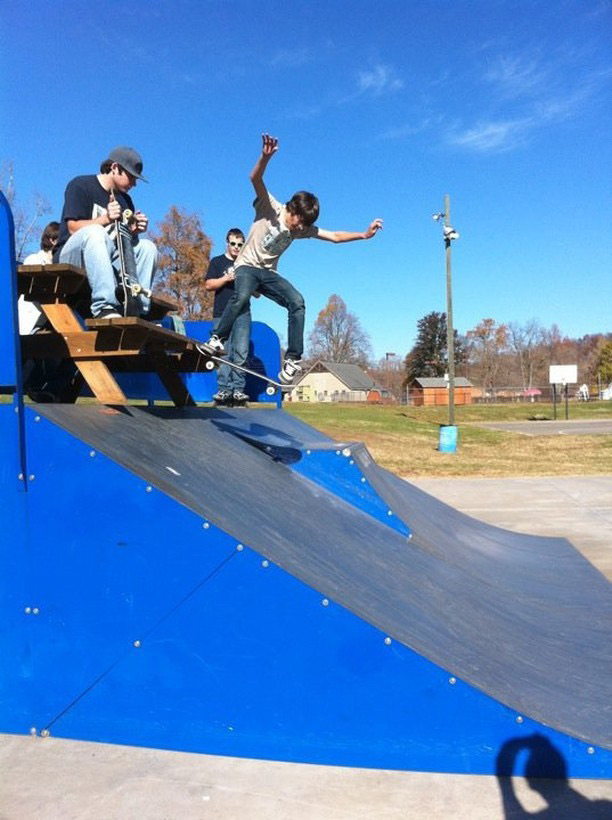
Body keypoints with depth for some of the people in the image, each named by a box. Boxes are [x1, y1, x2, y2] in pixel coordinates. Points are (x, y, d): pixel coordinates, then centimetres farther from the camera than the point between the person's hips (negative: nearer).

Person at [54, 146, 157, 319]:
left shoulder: (124, 199, 17)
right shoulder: (80, 186, -1)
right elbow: (73, 228, -13)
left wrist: (134, 231, -10)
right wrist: (105, 219, -26)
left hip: (107, 260, 6)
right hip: (71, 256, -6)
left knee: (147, 247, -13)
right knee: (95, 232, -37)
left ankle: (138, 310, -24)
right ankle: (104, 307, -50)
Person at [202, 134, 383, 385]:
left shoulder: (303, 229, 4)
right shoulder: (270, 208, -10)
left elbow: (334, 236, 4)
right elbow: (255, 179, -25)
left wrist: (364, 234, -8)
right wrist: (266, 156, -44)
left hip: (269, 273, 5)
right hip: (247, 266, -5)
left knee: (297, 302, -19)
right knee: (241, 296, -37)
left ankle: (292, 359, -18)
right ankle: (217, 339, -20)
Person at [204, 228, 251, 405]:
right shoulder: (217, 262, 13)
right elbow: (208, 285, 2)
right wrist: (227, 278, -9)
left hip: (242, 314, 1)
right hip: (222, 314, -1)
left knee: (241, 352, -5)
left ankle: (238, 388, -4)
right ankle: (224, 388, -4)